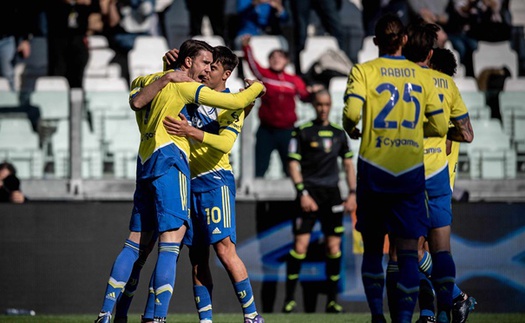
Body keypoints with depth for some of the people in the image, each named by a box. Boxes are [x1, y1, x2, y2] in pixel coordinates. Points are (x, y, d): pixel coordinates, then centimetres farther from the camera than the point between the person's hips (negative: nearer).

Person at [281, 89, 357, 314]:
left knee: (334, 246, 0)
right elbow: (293, 164, -3)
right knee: (300, 244, -11)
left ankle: (332, 301, 7)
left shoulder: (339, 133, 13)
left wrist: (352, 194, 9)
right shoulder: (302, 131, 1)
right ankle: (289, 299, -5)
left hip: (332, 194, 4)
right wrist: (303, 193, -12)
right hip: (309, 192, -4)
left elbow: (348, 164, 18)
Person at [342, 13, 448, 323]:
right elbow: (439, 126, 5)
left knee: (373, 248, 14)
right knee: (408, 252, 0)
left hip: (374, 169, 0)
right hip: (411, 171, 0)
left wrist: (351, 130, 6)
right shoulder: (422, 76, 4)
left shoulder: (363, 71, -2)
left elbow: (352, 112, -16)